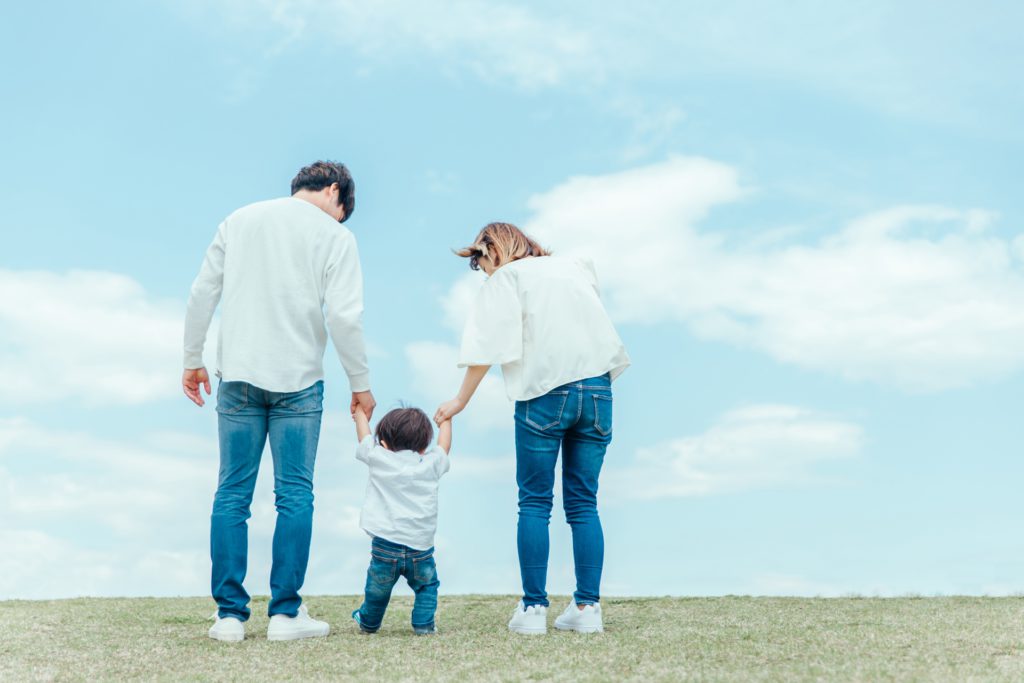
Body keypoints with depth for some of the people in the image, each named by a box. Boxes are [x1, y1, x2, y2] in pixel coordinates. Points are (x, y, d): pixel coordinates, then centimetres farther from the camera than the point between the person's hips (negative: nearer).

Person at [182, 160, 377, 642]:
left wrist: (193, 361, 15)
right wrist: (360, 384, 1)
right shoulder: (335, 236, 0)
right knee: (294, 495, 4)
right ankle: (286, 613, 4)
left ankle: (230, 614, 7)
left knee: (232, 494, 6)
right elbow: (344, 317, -8)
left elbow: (202, 294, 8)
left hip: (238, 377, 3)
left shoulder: (240, 220, 11)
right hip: (297, 381, -3)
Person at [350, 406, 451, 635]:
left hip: (385, 545, 0)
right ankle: (423, 624, 15)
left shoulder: (379, 458, 2)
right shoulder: (431, 464, 6)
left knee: (378, 589, 19)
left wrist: (360, 415, 41)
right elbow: (444, 445, 27)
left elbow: (364, 436, 21)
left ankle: (369, 622, 38)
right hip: (421, 548, 0)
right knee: (427, 585, 22)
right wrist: (446, 420, 45)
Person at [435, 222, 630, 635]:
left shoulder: (507, 279, 3)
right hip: (597, 389, 5)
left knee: (534, 503, 3)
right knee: (583, 503, 8)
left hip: (545, 393, -4)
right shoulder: (576, 268, 20)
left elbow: (488, 349, -3)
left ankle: (533, 608, 0)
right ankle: (588, 608, 5)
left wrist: (460, 401, 1)